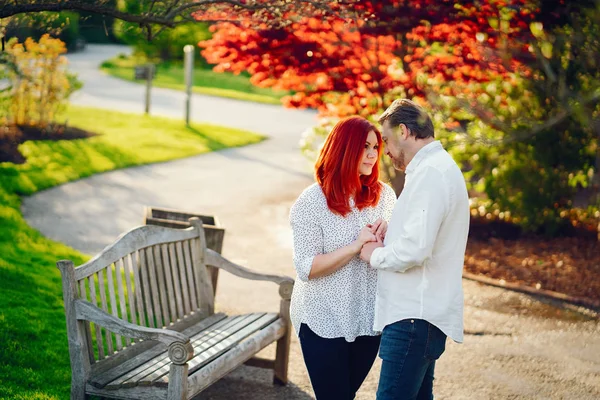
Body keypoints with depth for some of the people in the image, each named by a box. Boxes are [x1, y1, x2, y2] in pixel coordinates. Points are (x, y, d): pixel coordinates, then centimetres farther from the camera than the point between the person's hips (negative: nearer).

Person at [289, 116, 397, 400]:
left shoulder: (384, 196, 1)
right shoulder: (311, 202, -12)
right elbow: (306, 268, -17)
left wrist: (385, 239, -13)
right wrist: (356, 246, -23)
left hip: (368, 319, 4)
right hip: (323, 321, -4)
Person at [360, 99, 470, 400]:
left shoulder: (430, 174, -16)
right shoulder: (439, 167, 19)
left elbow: (415, 250, -24)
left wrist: (376, 255, -7)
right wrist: (386, 240, 9)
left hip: (415, 316, -11)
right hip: (419, 310, 11)